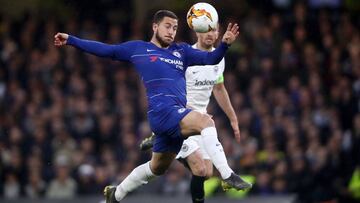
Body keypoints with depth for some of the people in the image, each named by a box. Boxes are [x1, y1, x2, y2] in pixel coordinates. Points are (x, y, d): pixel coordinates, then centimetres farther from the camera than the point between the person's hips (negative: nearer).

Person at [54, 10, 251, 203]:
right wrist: (71, 40, 14)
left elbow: (210, 58, 10)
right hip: (161, 110, -6)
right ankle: (227, 175, -34)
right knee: (205, 121, -28)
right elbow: (104, 50, 16)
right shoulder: (138, 48, 12)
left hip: (177, 116, 6)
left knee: (157, 168, 19)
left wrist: (224, 44, -10)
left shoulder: (182, 51, 20)